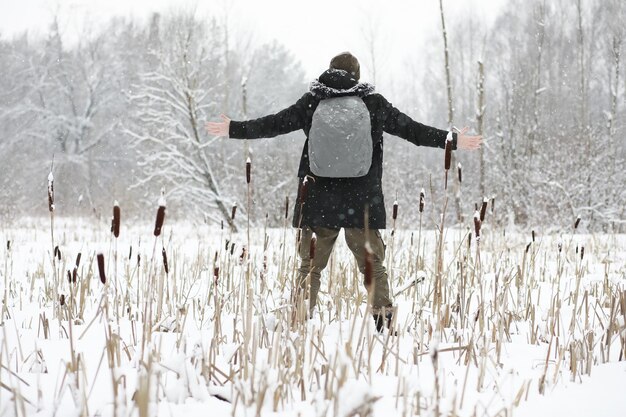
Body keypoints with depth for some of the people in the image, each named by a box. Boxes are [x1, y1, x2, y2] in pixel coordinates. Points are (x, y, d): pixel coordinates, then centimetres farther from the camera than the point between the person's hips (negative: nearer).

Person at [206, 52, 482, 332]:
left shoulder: (311, 102, 1)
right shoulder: (374, 103, 0)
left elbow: (273, 124, 5)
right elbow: (411, 129, 4)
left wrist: (233, 129, 18)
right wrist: (454, 140, 13)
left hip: (318, 202, 0)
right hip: (362, 202, 0)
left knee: (310, 265, 9)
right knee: (372, 263, 8)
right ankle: (383, 320, 2)